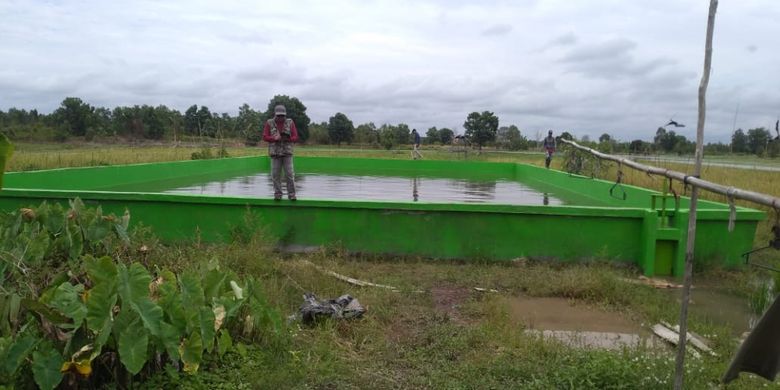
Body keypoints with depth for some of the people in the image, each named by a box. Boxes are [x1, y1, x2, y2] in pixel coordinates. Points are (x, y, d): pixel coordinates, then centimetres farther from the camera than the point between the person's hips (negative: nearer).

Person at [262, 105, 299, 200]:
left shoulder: (290, 123, 0)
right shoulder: (269, 123, 0)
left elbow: (295, 138, -1)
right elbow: (265, 137, -3)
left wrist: (286, 139, -20)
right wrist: (275, 138, -20)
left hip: (287, 153, 0)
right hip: (275, 153, 0)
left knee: (289, 174, -4)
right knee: (276, 175, 1)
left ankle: (291, 194, 3)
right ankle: (277, 194, 11)